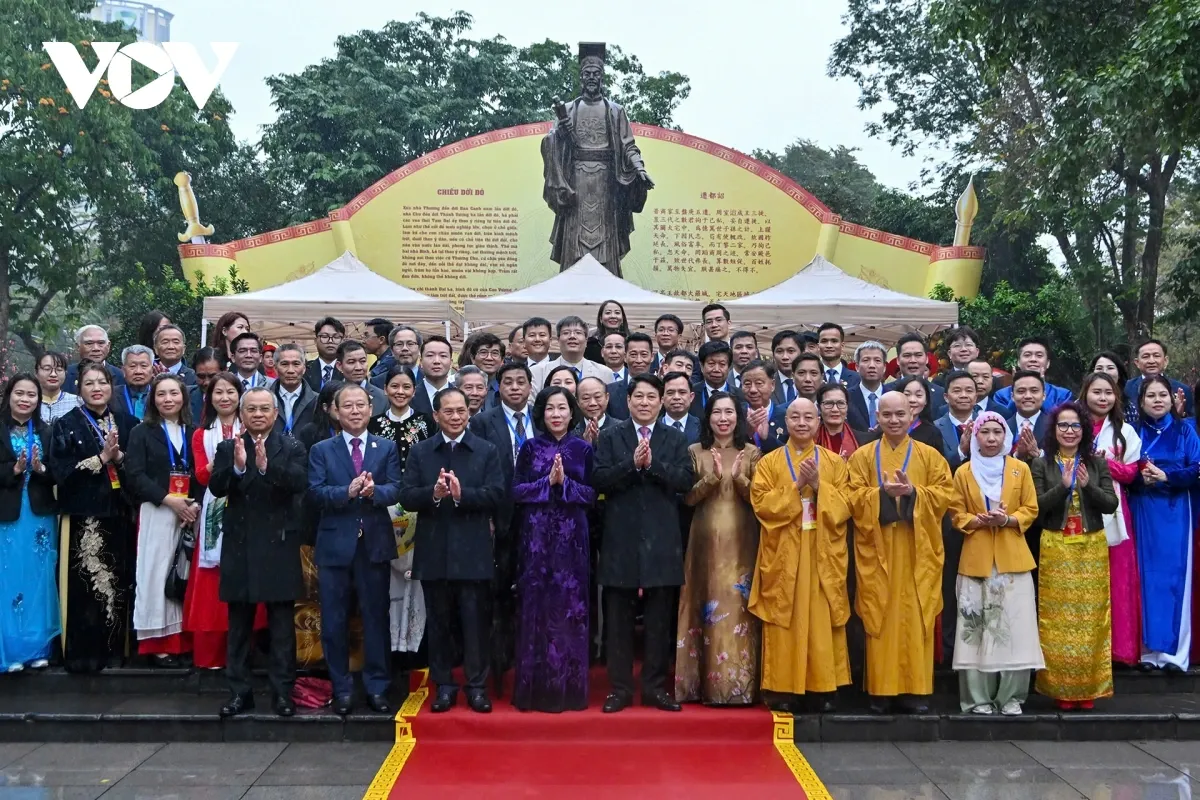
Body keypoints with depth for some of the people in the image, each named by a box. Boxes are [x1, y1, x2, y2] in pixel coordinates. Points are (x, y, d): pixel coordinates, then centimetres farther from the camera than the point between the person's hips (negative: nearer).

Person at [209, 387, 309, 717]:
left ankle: (282, 692, 10)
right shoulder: (227, 448, 7)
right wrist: (238, 465, -25)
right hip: (239, 546, 2)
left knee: (282, 626, 3)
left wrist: (267, 466, -29)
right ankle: (239, 691, 17)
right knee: (239, 626, 9)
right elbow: (215, 488, -7)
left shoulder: (292, 448, 2)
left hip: (279, 545, -2)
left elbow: (301, 483, -15)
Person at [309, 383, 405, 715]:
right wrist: (348, 492, -23)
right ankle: (341, 689, 18)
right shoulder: (321, 450, 5)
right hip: (335, 544, 0)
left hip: (375, 543, 0)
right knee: (334, 621, 5)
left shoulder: (387, 448, 7)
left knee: (376, 618, 7)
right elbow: (316, 492, -7)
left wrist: (374, 491, -25)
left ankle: (377, 687, 18)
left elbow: (395, 489, -5)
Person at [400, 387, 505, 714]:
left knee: (476, 622, 2)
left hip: (473, 551, -2)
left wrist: (462, 493, -22)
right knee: (438, 622, 10)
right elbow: (406, 497, -1)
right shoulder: (419, 452, 8)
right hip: (433, 551, 2)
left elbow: (496, 494, -7)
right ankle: (444, 685, 21)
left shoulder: (487, 451, 5)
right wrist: (433, 493, -20)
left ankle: (477, 686, 13)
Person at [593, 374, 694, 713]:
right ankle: (620, 687, 13)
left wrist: (652, 463, -15)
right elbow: (599, 480, -6)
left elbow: (686, 481, -5)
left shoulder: (675, 439, 8)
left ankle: (655, 686, 17)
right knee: (618, 618, 4)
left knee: (660, 618, 7)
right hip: (621, 538, -1)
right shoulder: (610, 437, 6)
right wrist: (632, 463, -17)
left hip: (661, 540, 1)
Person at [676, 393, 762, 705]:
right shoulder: (695, 452, 6)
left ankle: (740, 684, 6)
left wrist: (739, 478, -16)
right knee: (709, 608, 1)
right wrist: (713, 477, -16)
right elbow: (688, 497, -2)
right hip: (706, 541, 0)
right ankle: (709, 684, 8)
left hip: (741, 542, 0)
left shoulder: (751, 452, 6)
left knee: (739, 609, -1)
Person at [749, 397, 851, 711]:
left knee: (822, 621, 1)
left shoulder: (835, 462, 8)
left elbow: (844, 508, 0)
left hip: (822, 556, 1)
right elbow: (761, 503, -7)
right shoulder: (769, 462, 6)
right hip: (783, 556, 0)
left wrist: (818, 485, -14)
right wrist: (797, 485, -14)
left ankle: (824, 688, 9)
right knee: (786, 622, 0)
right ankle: (787, 689, 7)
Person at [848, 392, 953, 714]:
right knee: (880, 617, 0)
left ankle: (914, 689, 9)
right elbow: (854, 498, -1)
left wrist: (912, 491, -16)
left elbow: (944, 495, 0)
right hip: (877, 550, 0)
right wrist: (882, 492, -17)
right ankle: (880, 689, 6)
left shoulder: (930, 455, 8)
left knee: (915, 618, 1)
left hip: (918, 551, 0)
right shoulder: (862, 456, 7)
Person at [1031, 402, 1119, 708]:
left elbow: (1111, 504, -1)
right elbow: (1038, 508, -8)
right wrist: (1063, 485, -20)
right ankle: (1061, 687, 9)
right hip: (1056, 549, -1)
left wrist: (1087, 486, -17)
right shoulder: (1041, 465, 0)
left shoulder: (1098, 463, 5)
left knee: (1090, 616, 4)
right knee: (1057, 617, 1)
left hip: (1092, 548, 2)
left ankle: (1088, 686, 14)